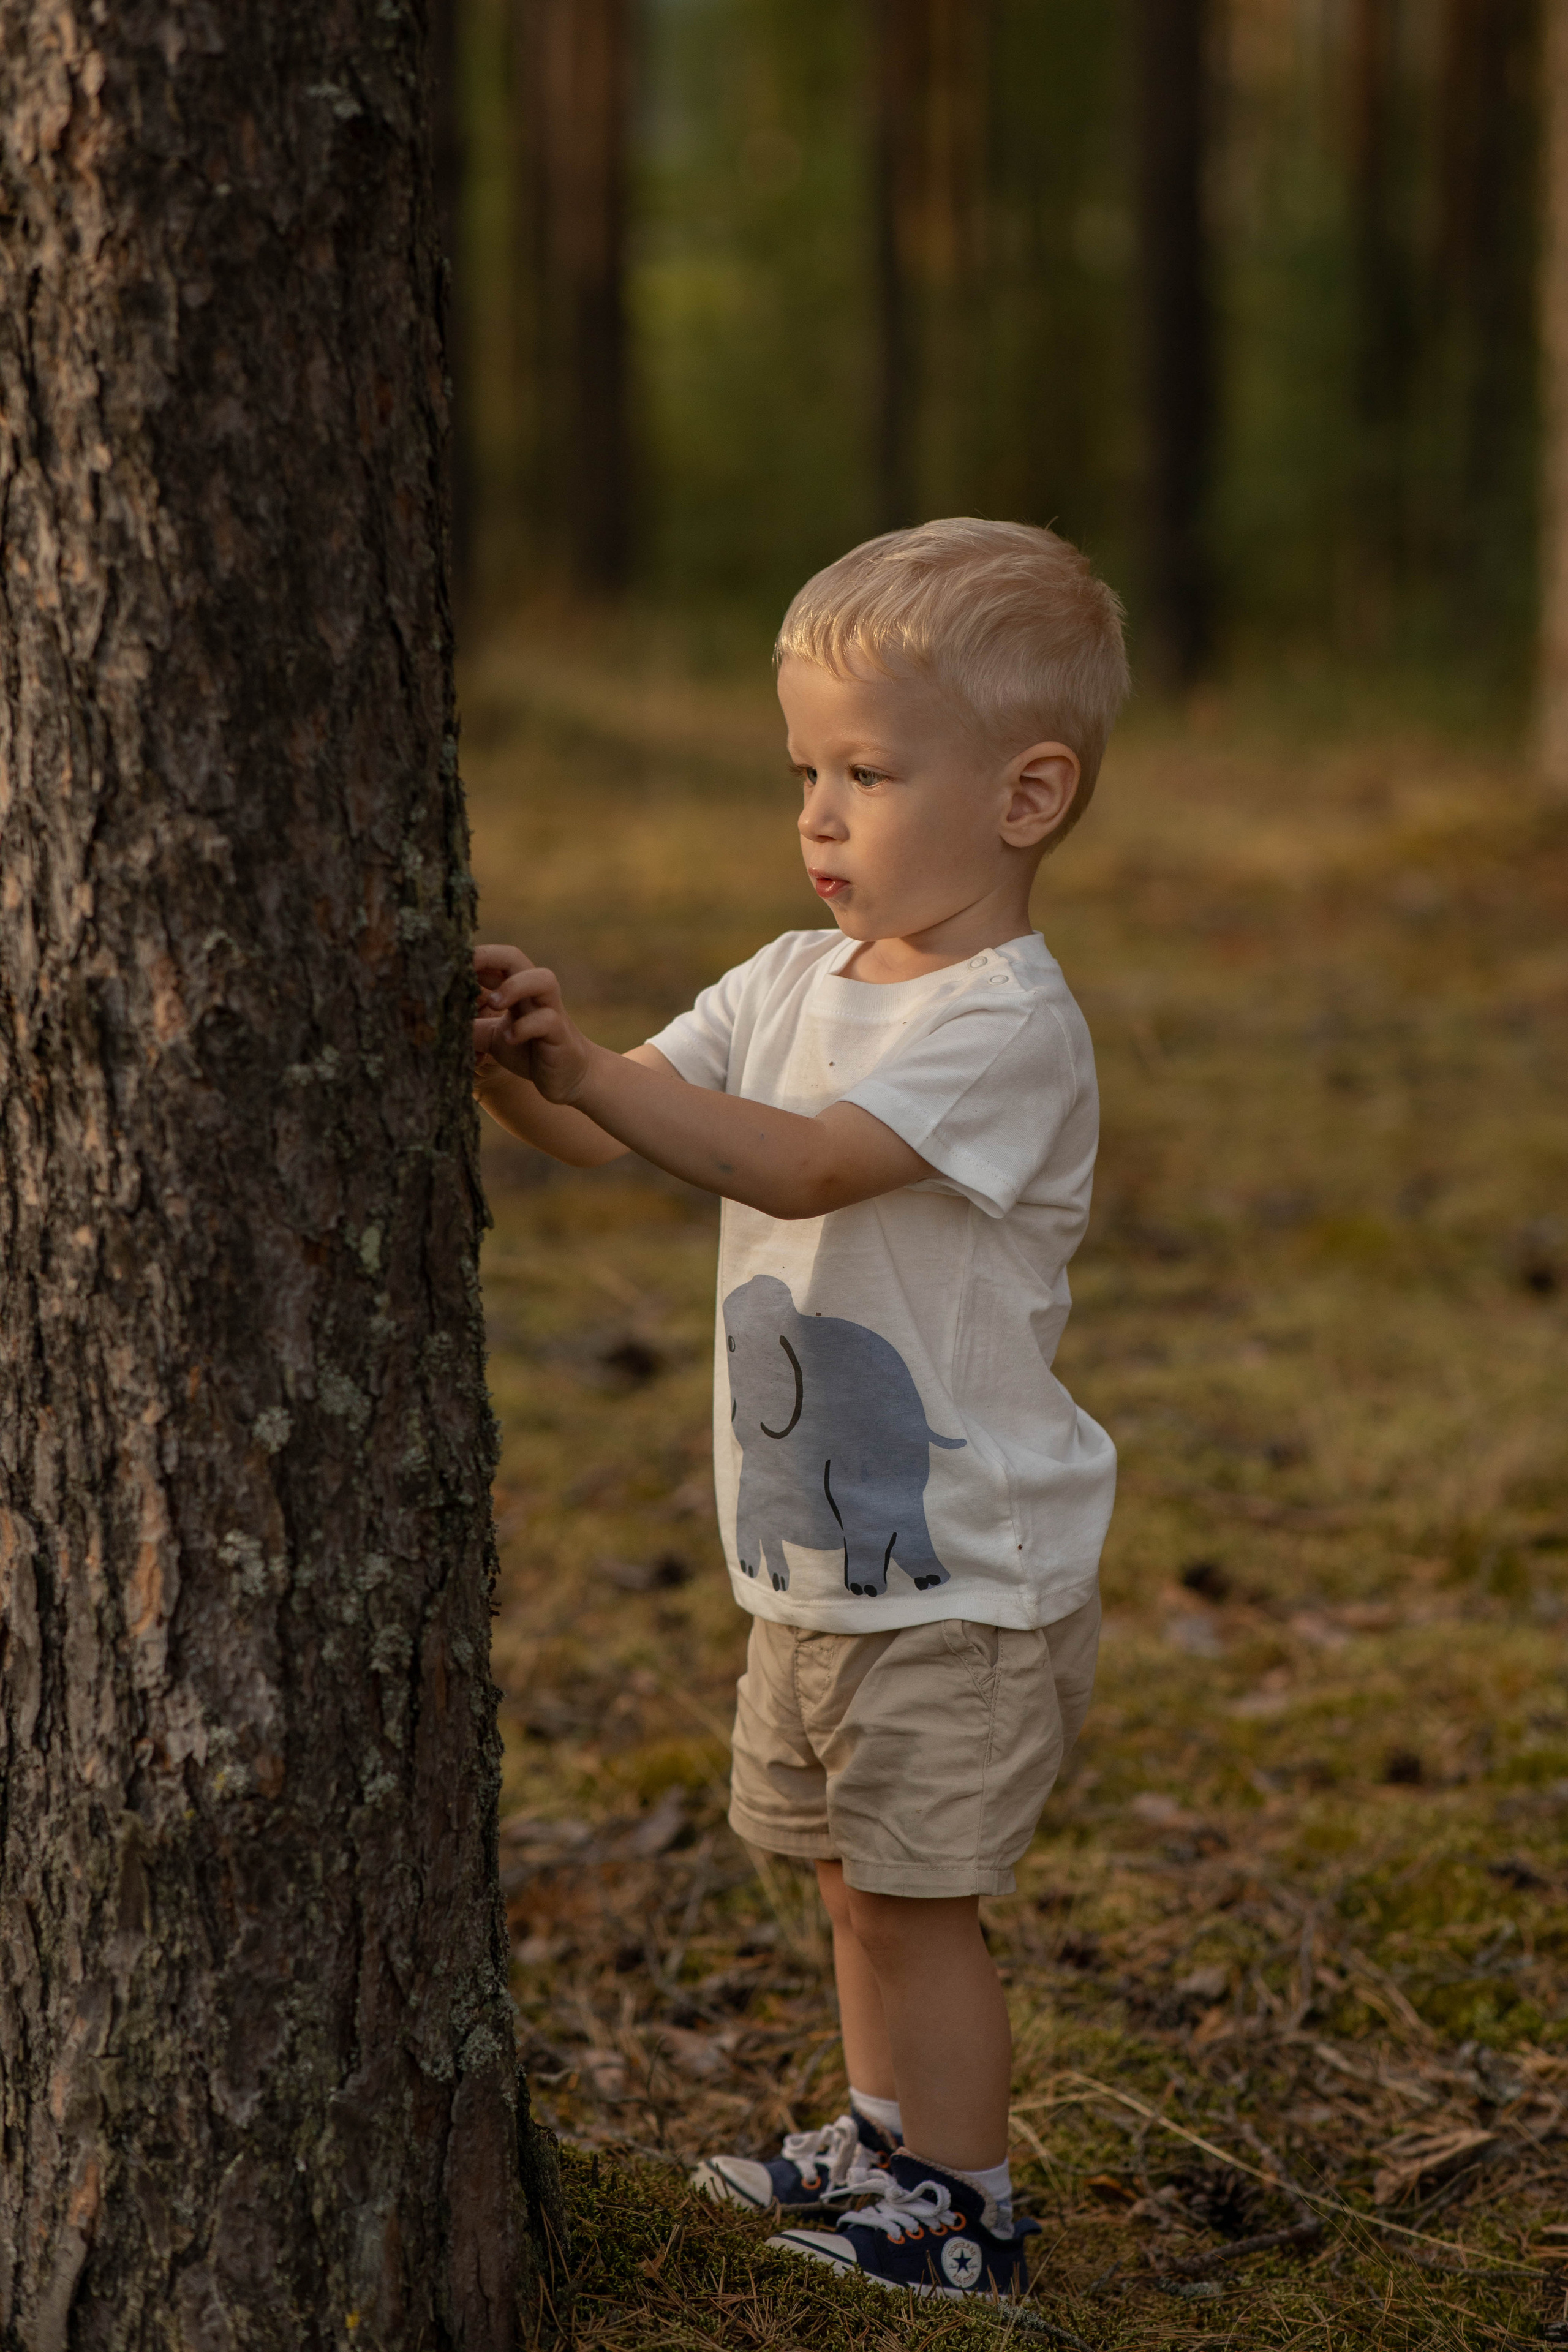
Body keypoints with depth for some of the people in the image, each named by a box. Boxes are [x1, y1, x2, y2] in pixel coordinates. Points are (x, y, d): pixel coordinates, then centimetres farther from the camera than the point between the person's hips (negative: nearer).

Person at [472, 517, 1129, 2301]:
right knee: (856, 1881, 20)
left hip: (966, 1571, -8)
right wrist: (510, 1064, -19)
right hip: (817, 1556, 8)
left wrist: (585, 1064, -38)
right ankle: (886, 2145, 36)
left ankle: (959, 2217, 11)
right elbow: (617, 1129, 2)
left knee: (920, 1900, -2)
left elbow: (802, 1164, -31)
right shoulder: (795, 982, 7)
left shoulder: (1007, 1024, -19)